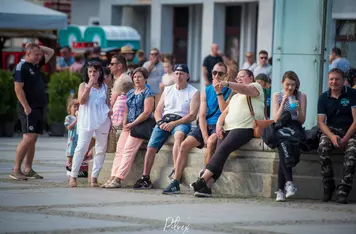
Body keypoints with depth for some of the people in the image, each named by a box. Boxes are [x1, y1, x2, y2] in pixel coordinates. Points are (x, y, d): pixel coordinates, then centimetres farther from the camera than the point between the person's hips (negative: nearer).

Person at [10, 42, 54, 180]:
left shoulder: (36, 65, 15)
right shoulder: (22, 67, -10)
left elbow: (50, 52, 28)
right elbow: (18, 89, -16)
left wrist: (38, 47, 13)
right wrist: (26, 107, -20)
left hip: (39, 108, 9)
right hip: (29, 109, -9)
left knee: (33, 140, 9)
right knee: (28, 138, -15)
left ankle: (28, 170, 12)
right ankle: (16, 170, -13)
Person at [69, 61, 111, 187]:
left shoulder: (104, 87, 14)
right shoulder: (83, 85, 5)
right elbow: (82, 101, -9)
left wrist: (110, 111, 3)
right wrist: (89, 86, -14)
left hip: (102, 120, 3)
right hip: (87, 120, -3)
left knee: (101, 149, 2)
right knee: (81, 147, -10)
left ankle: (94, 177, 7)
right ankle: (73, 176, -7)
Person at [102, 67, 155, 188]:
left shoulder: (148, 93, -4)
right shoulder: (130, 93, 19)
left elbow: (147, 112, -13)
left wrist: (132, 124, -13)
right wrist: (124, 123, 0)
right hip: (128, 126, 8)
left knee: (128, 150, -17)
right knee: (119, 150, -5)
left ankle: (118, 179, -22)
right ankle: (113, 177, -10)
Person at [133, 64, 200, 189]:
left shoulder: (194, 92, 6)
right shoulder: (167, 90, 20)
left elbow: (192, 115, -6)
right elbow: (157, 111, 18)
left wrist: (173, 123, -15)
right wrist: (160, 122, -5)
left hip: (181, 121, -4)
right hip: (164, 121, 4)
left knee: (179, 134, -39)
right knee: (151, 147, -17)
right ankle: (145, 178, -8)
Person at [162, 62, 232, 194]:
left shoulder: (229, 91, 3)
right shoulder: (206, 92, 14)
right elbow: (202, 115, 5)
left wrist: (219, 92, -14)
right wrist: (204, 136, -10)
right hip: (205, 125, 4)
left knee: (211, 142, -36)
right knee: (184, 145, -17)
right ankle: (175, 182, -16)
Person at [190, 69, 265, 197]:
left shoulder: (256, 86, 12)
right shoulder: (235, 97, 35)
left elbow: (245, 89, -11)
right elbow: (225, 113, 25)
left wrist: (227, 84, -27)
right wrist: (219, 124, 2)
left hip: (245, 128, -7)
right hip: (228, 129, 7)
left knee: (223, 149, -26)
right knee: (219, 152, -18)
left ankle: (203, 180, -34)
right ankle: (207, 186, -32)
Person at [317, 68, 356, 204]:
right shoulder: (324, 97, 5)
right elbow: (321, 122, 0)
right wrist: (332, 136, -20)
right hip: (331, 130, 2)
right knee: (323, 148, -31)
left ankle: (343, 191, -30)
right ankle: (328, 187, -20)